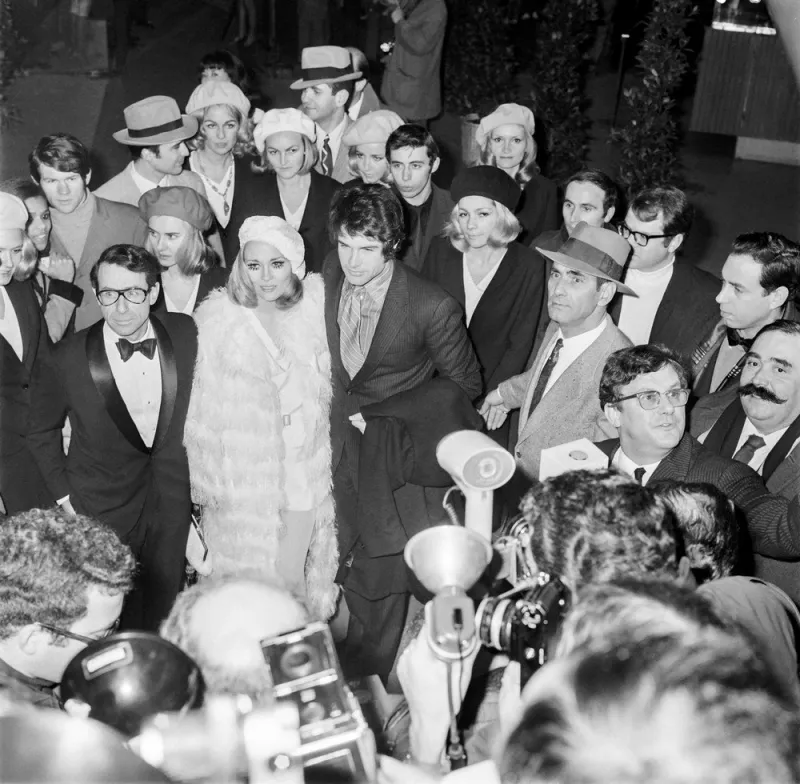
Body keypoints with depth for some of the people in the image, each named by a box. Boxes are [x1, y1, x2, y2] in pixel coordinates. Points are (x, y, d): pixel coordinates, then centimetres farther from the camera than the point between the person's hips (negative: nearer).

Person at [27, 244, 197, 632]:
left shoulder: (185, 334, -12)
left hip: (173, 501, 2)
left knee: (162, 610, 18)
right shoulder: (67, 359, -18)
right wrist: (64, 496, -2)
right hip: (102, 511, -2)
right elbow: (41, 432, -1)